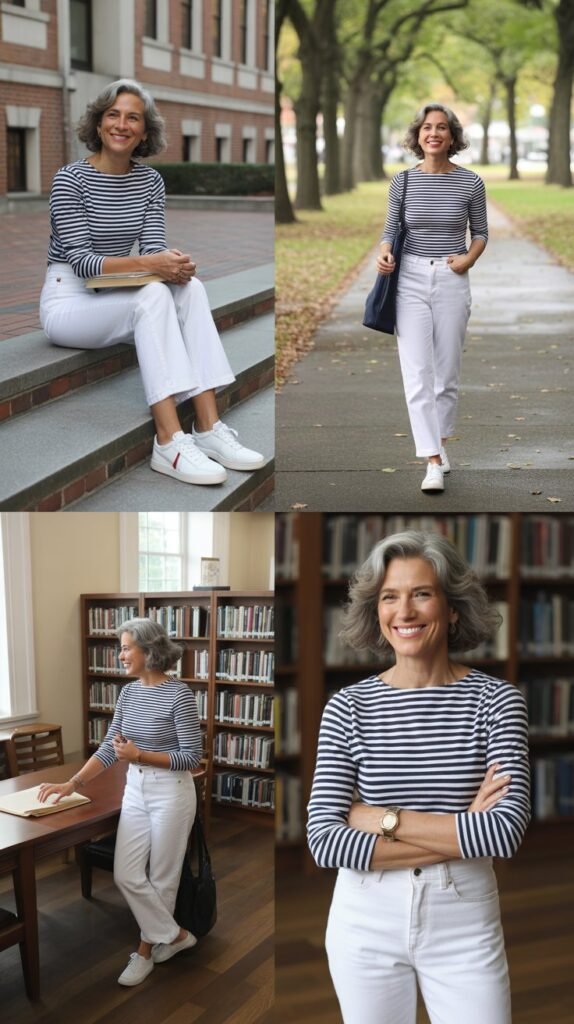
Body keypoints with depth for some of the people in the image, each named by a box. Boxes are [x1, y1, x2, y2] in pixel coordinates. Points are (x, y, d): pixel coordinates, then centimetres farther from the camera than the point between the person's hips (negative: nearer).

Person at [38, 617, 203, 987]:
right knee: (126, 875, 4)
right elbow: (109, 748, 7)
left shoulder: (179, 694, -18)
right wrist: (73, 783, -2)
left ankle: (148, 948, 24)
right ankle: (174, 936, 20)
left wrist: (140, 755, -22)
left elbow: (193, 756, -17)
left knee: (161, 878, 6)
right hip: (135, 790, 7)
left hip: (170, 792, -7)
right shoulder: (129, 692, 4)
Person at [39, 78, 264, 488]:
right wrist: (145, 263, -33)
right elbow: (80, 259, -19)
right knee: (153, 296, -33)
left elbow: (154, 246, -3)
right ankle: (169, 442, -41)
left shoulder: (150, 181, 6)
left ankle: (209, 427, -31)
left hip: (115, 299, 5)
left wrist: (173, 262, -28)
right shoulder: (70, 179, -11)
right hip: (67, 300, -5)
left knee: (191, 287, -23)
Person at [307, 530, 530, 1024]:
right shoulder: (348, 706, -6)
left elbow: (507, 829, -17)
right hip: (366, 920, 1)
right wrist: (463, 834, -17)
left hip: (464, 920, -1)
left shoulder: (495, 698, -7)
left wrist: (381, 819, -17)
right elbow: (324, 840, -13)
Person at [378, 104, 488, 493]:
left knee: (447, 369, 8)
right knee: (417, 371, -9)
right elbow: (391, 229, 10)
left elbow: (481, 232, 9)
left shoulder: (471, 182, 0)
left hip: (452, 281, 0)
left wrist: (469, 258, -10)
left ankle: (441, 442, 29)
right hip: (410, 279, 0)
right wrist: (384, 254, -10)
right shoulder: (403, 181, 2)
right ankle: (433, 462, -9)